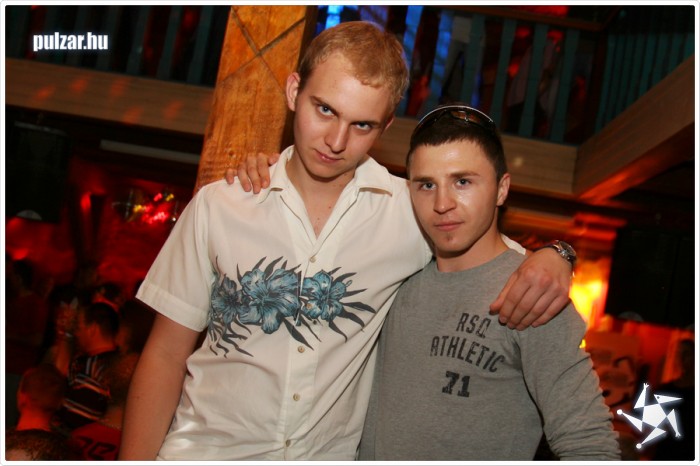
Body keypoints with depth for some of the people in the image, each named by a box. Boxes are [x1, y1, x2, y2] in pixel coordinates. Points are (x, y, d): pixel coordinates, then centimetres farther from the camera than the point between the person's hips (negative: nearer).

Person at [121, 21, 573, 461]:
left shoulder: (414, 212, -3)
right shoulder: (217, 205, -2)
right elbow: (167, 355, 3)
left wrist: (550, 257, -12)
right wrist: (134, 456, -5)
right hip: (203, 447, -2)